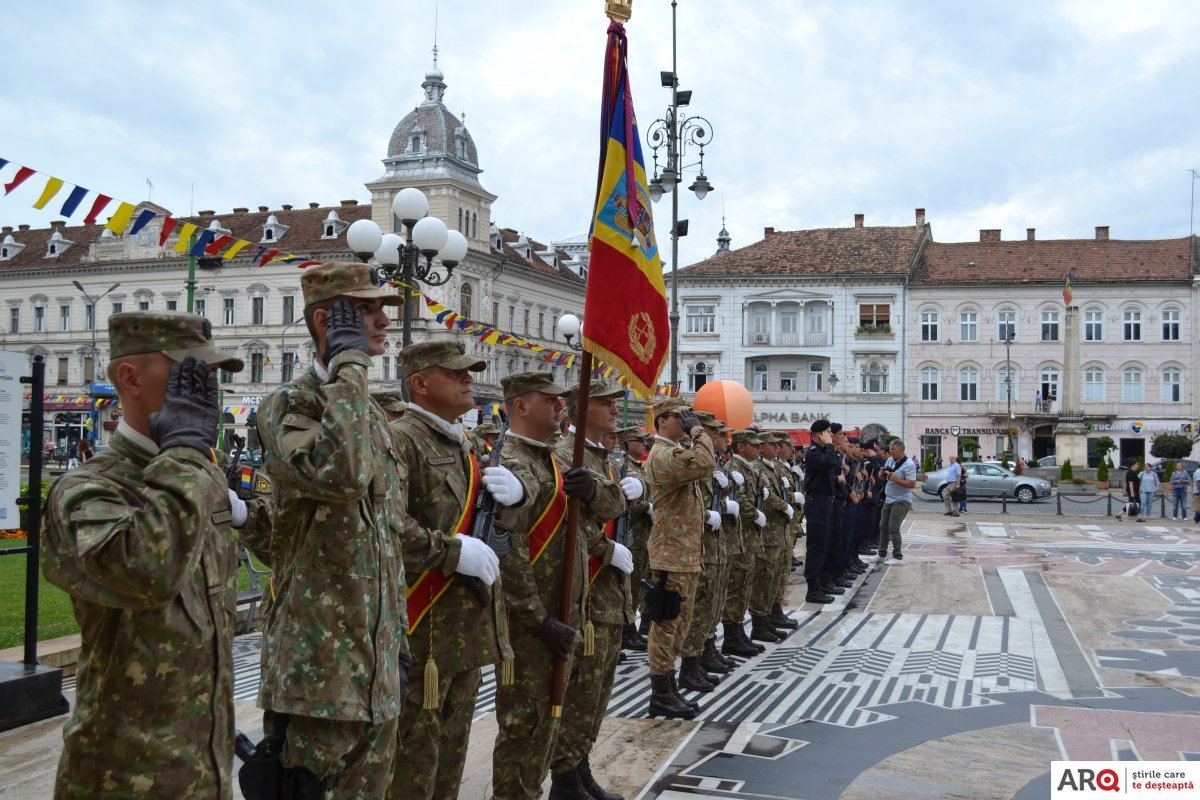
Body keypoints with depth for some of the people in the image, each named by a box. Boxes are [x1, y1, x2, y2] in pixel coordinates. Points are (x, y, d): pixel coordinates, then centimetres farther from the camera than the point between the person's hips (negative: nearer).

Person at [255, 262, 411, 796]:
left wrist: (397, 638, 17)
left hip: (375, 665, 8)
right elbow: (340, 473, -35)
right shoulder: (288, 405, -11)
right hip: (319, 666, -8)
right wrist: (349, 361, -23)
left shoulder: (371, 413, 13)